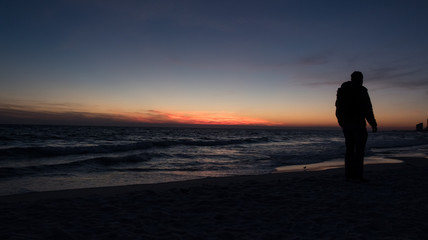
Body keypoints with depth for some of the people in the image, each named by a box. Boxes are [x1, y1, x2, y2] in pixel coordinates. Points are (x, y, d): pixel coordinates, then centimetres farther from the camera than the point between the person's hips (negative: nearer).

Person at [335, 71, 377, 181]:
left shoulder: (342, 90, 13)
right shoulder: (361, 90, -6)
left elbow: (338, 109, 16)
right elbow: (367, 109, -10)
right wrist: (373, 124, -6)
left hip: (345, 124, 6)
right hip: (358, 123, -6)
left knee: (349, 149, 10)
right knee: (359, 149, -3)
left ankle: (348, 174, 10)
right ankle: (357, 174, -7)